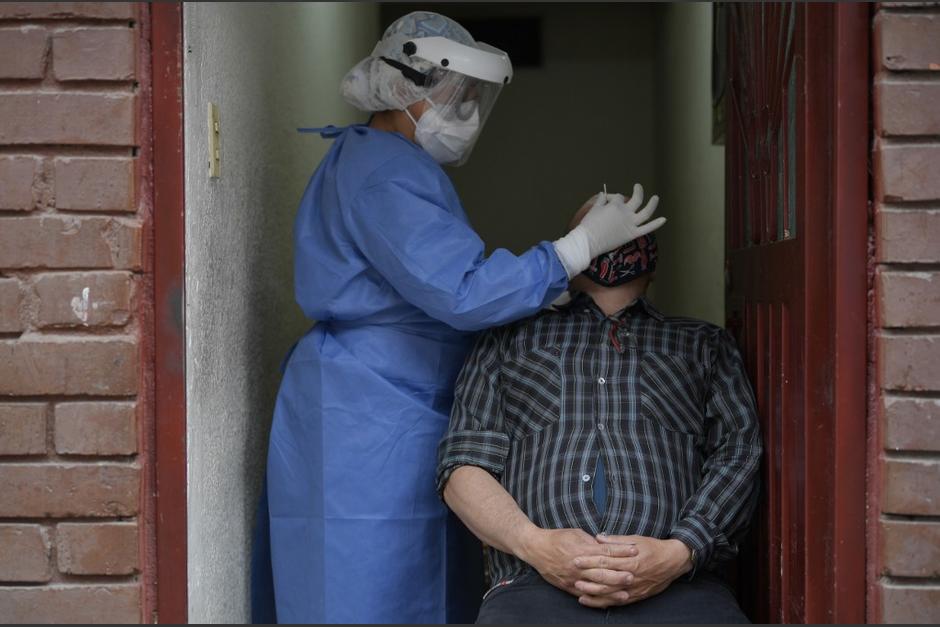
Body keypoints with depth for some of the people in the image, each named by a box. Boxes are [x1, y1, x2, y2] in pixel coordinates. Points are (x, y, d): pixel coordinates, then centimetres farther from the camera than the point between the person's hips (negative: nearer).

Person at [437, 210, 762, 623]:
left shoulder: (705, 344, 26)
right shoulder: (510, 338, 24)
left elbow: (740, 454, 11)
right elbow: (463, 464, 13)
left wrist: (678, 553, -9)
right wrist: (534, 543, -7)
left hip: (675, 588, 1)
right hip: (536, 585, 0)